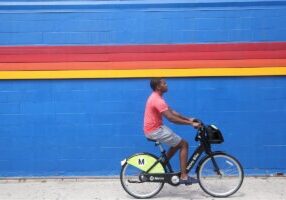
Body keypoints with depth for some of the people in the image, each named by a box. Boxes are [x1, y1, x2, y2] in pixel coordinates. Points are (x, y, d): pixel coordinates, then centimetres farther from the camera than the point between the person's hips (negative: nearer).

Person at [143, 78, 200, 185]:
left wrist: (188, 119, 9)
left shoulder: (156, 97, 12)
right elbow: (171, 118, -28)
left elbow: (172, 112, 14)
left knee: (177, 144, 21)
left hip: (156, 128, 10)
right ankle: (183, 176, -3)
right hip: (155, 130, -10)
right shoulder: (157, 100, -21)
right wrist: (191, 123, -23)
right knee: (184, 144, -5)